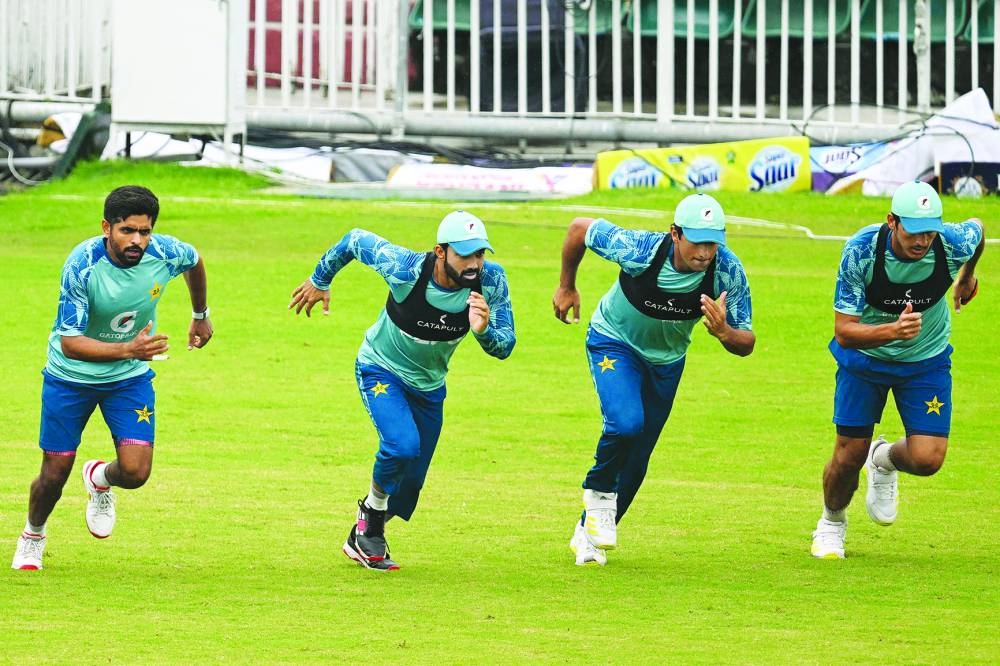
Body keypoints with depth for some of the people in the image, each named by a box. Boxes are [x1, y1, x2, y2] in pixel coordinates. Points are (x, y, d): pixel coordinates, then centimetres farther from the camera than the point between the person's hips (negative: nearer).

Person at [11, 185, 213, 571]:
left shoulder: (166, 253, -20)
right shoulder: (81, 266, -31)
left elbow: (195, 262, 8)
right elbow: (69, 342, -34)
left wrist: (200, 316, 22)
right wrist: (128, 349, -47)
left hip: (130, 379, 3)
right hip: (70, 376, -3)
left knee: (135, 471, -12)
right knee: (55, 474, 4)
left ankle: (100, 479, 27)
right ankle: (33, 536, 38)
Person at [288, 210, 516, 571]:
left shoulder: (491, 281, -25)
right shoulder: (404, 268, -33)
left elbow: (504, 348, -21)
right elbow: (354, 239, -15)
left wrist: (483, 330, -45)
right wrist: (319, 280, 3)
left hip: (428, 386, 4)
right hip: (381, 370, -4)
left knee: (410, 482, 10)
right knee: (403, 444, -29)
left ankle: (362, 539, 38)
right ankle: (372, 511, 1)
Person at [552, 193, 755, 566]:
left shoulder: (727, 272, -28)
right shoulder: (639, 250, -35)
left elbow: (745, 345, -22)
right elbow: (580, 228, -17)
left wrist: (723, 331, -46)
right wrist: (566, 286, -3)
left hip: (666, 360, 3)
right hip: (615, 343, -3)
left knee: (636, 459, 12)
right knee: (626, 423, -29)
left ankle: (589, 534, 33)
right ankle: (599, 494, -1)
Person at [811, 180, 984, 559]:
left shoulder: (953, 244, -25)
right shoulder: (860, 251, -30)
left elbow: (977, 229, 3)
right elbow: (844, 332, -29)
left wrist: (967, 276, 22)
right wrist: (893, 330, -47)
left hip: (926, 360, 1)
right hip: (865, 357, -1)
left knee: (927, 460, -11)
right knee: (849, 456, 0)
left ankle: (884, 461, 26)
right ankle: (832, 524, 33)